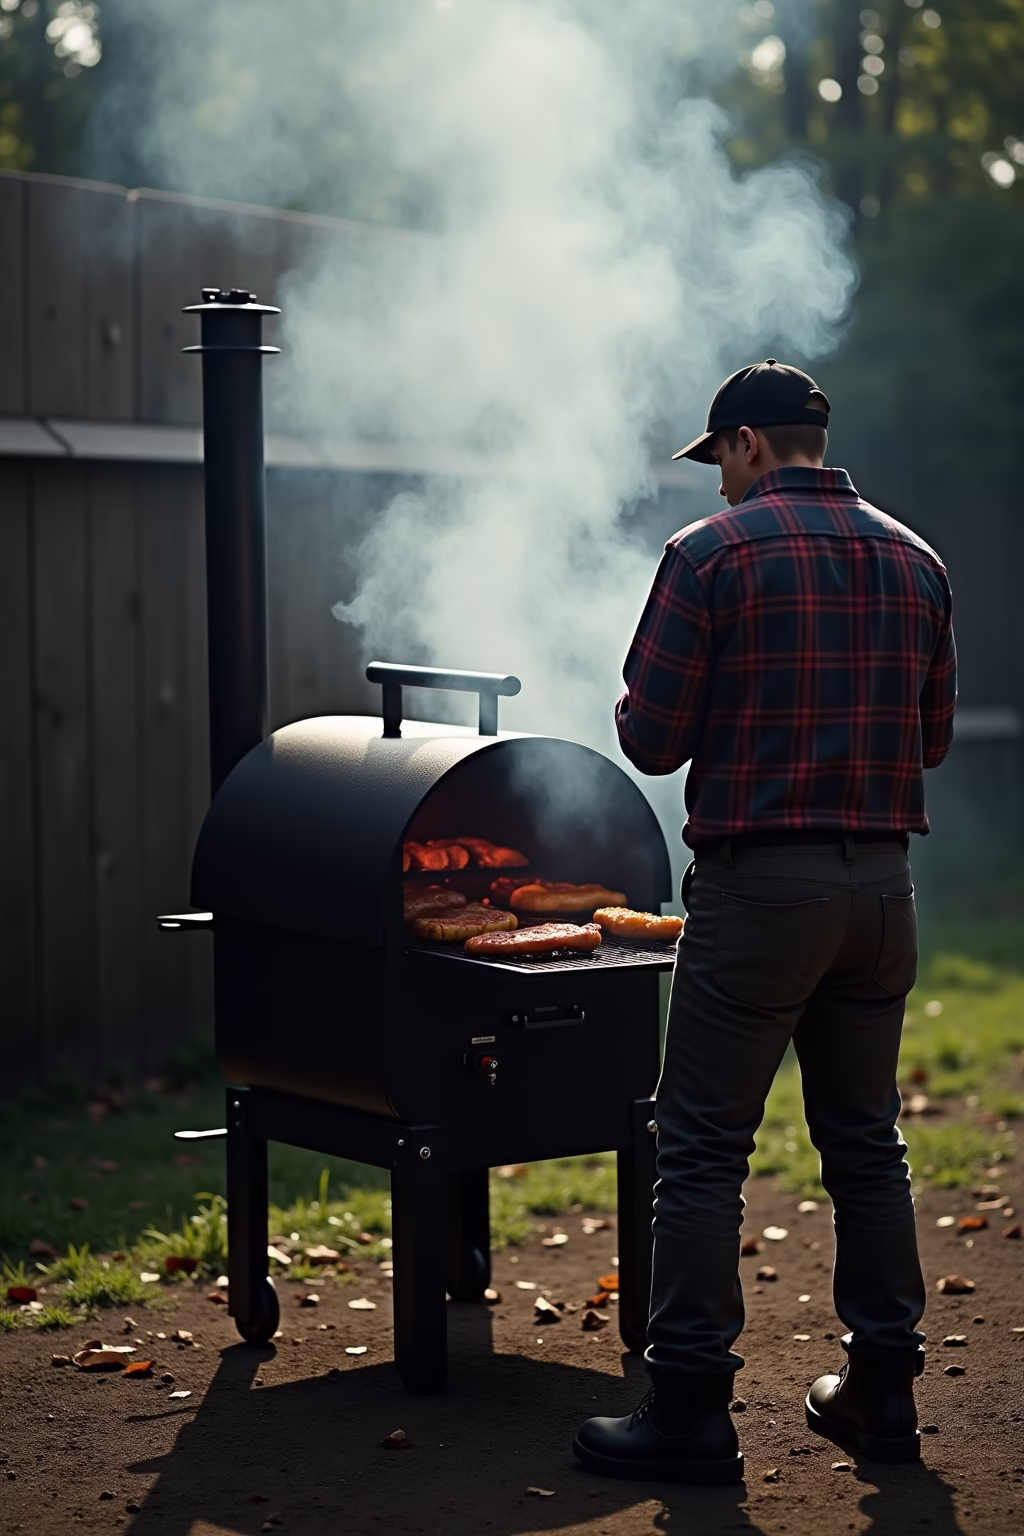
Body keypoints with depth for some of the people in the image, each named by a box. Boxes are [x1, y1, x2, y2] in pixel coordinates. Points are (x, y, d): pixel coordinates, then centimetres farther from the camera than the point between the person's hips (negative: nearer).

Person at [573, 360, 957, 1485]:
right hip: (881, 886, 6)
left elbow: (651, 739, -9)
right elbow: (933, 738, 16)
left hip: (759, 885, -6)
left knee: (704, 1149, 0)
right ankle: (881, 1388, 20)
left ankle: (690, 1409, 1)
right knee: (866, 1142, 14)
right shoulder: (913, 561, 10)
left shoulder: (711, 555, -7)